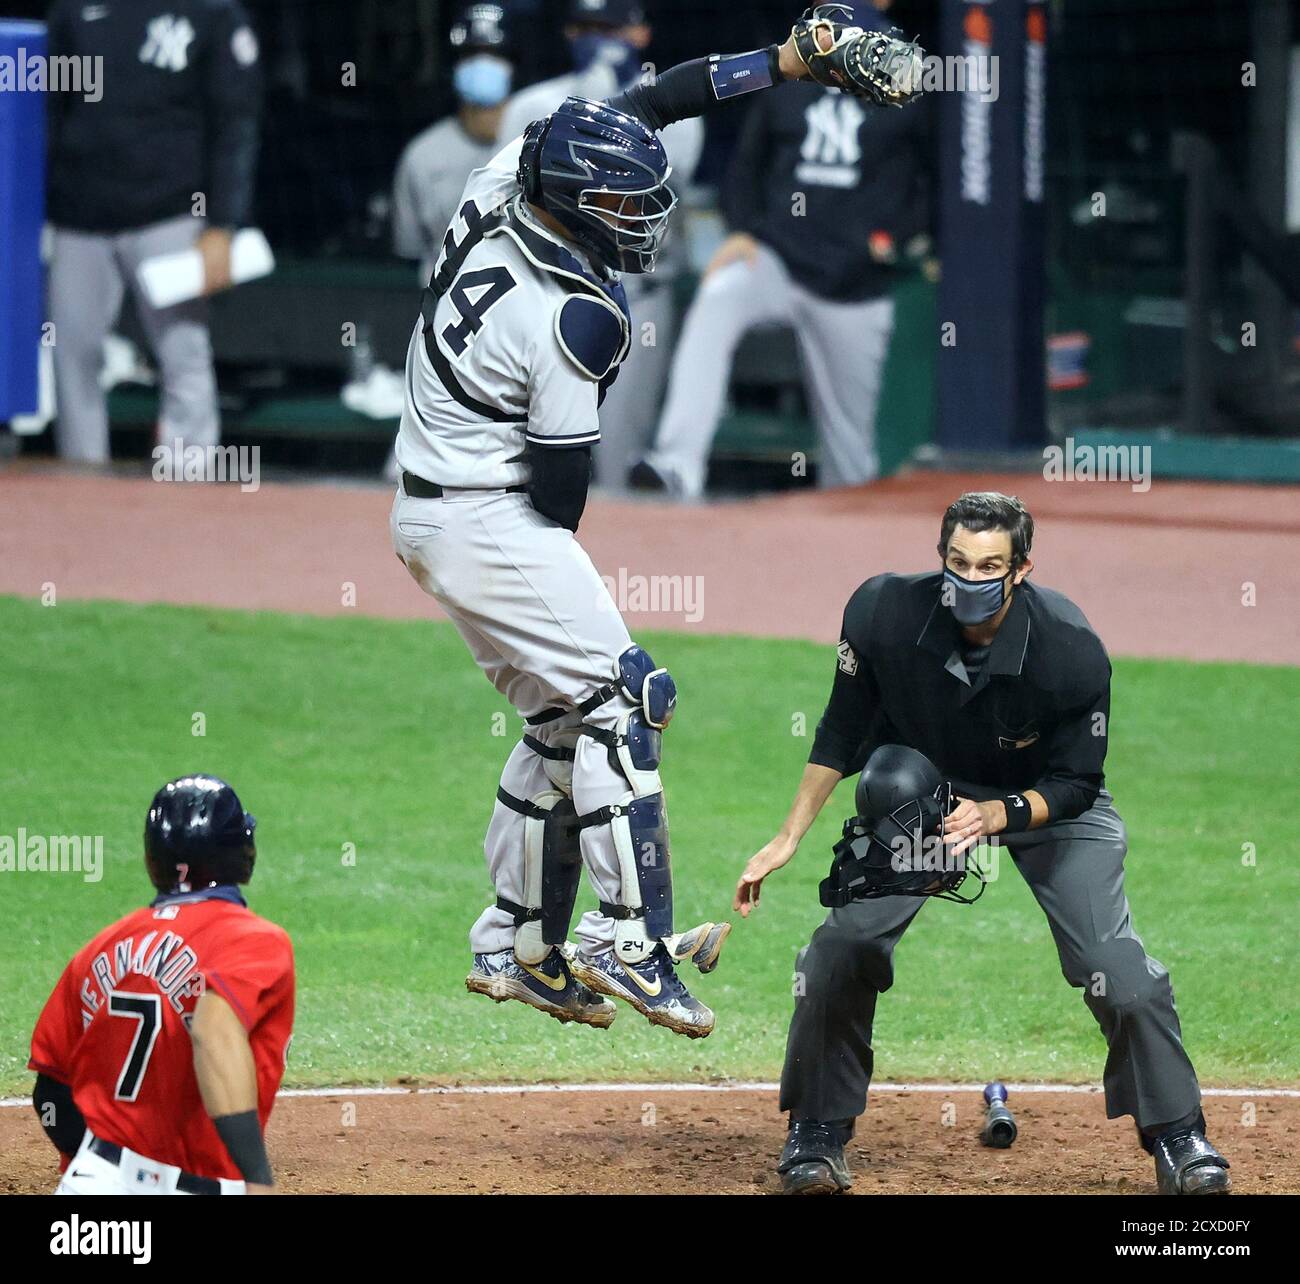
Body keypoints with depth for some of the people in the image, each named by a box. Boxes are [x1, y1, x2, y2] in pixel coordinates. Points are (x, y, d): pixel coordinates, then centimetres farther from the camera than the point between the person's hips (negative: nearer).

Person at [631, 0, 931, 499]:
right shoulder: (785, 79, 11)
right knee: (714, 304, -31)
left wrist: (902, 237, -8)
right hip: (776, 256, 1)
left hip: (857, 288, -1)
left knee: (849, 436, 4)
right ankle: (677, 463, -41)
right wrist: (742, 229, -1)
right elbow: (746, 164, 17)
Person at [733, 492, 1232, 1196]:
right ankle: (817, 1133, 5)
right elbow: (842, 732, -9)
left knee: (1117, 966, -15)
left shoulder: (1072, 651, -33)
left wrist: (997, 815, -38)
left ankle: (1177, 1136, 5)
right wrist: (788, 839, -11)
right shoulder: (885, 612, -27)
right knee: (842, 946, -14)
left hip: (1047, 800, -2)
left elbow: (1074, 785, -20)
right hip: (919, 788, 2)